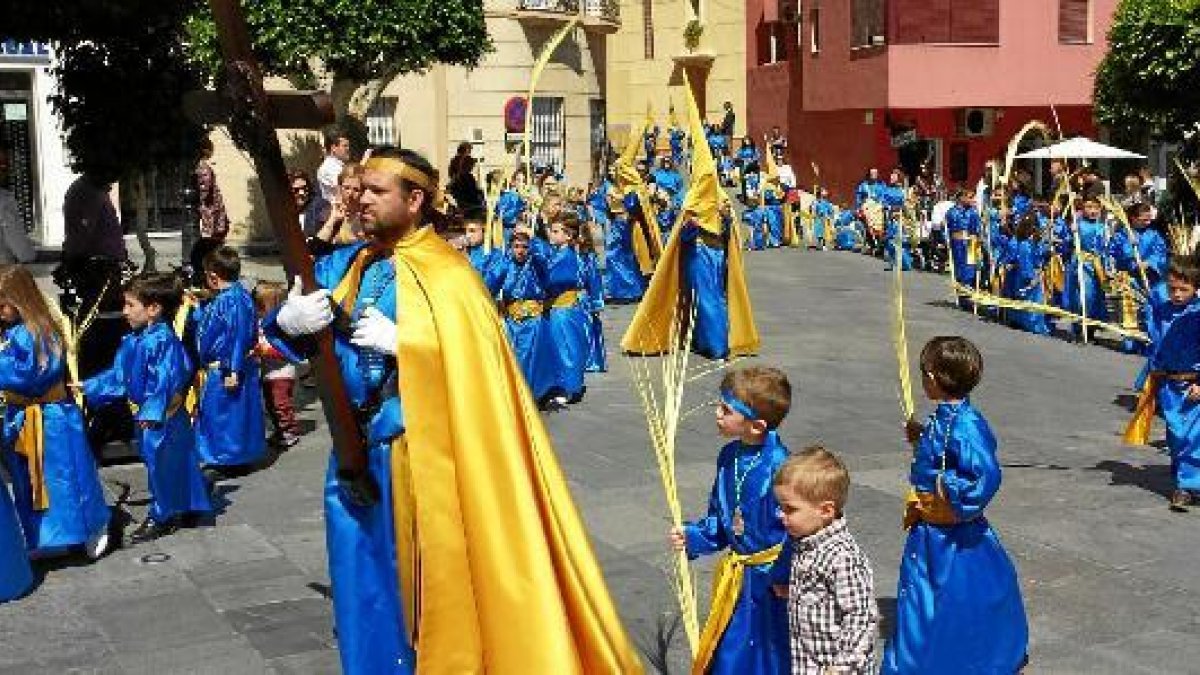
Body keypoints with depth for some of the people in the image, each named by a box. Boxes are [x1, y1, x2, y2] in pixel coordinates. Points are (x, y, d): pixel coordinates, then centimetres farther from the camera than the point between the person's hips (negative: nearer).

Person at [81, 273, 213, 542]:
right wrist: (87, 387, 18)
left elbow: (164, 381, -25)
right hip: (146, 415, 10)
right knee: (157, 464, 18)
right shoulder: (132, 342, 8)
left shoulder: (163, 341, -22)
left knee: (162, 465, 2)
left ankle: (162, 516, 15)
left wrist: (152, 412, -26)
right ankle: (184, 509, 30)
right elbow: (118, 375, 18)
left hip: (163, 418, -10)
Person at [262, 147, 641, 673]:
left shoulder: (447, 276, -9)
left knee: (420, 586, 3)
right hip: (355, 448, 6)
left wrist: (397, 340, -23)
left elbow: (472, 360, -18)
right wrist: (288, 319, -19)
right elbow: (278, 327, 4)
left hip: (419, 456, -6)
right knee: (361, 582, 15)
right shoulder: (345, 266, 8)